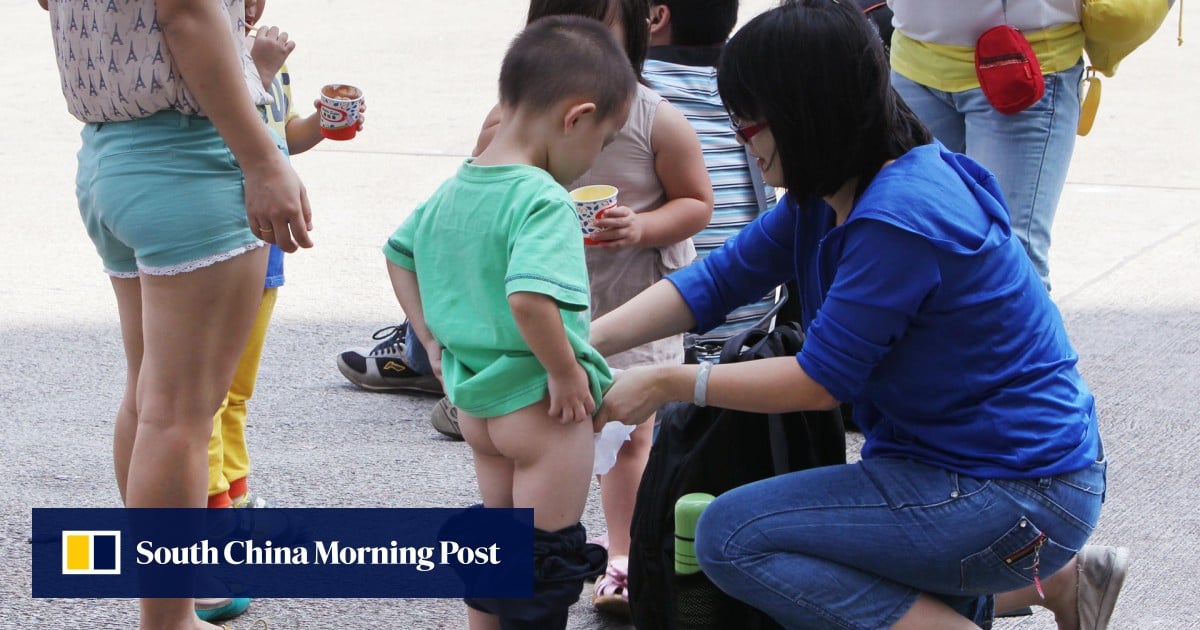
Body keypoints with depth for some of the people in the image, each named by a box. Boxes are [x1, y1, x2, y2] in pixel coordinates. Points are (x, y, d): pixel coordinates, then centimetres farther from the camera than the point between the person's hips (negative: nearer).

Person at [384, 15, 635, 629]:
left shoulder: (451, 190, 5)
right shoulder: (543, 202, -23)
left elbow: (398, 253, 20)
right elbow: (529, 298, -36)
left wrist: (431, 337, 19)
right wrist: (565, 370, -23)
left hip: (474, 399, 8)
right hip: (541, 408, -8)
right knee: (547, 556, 4)